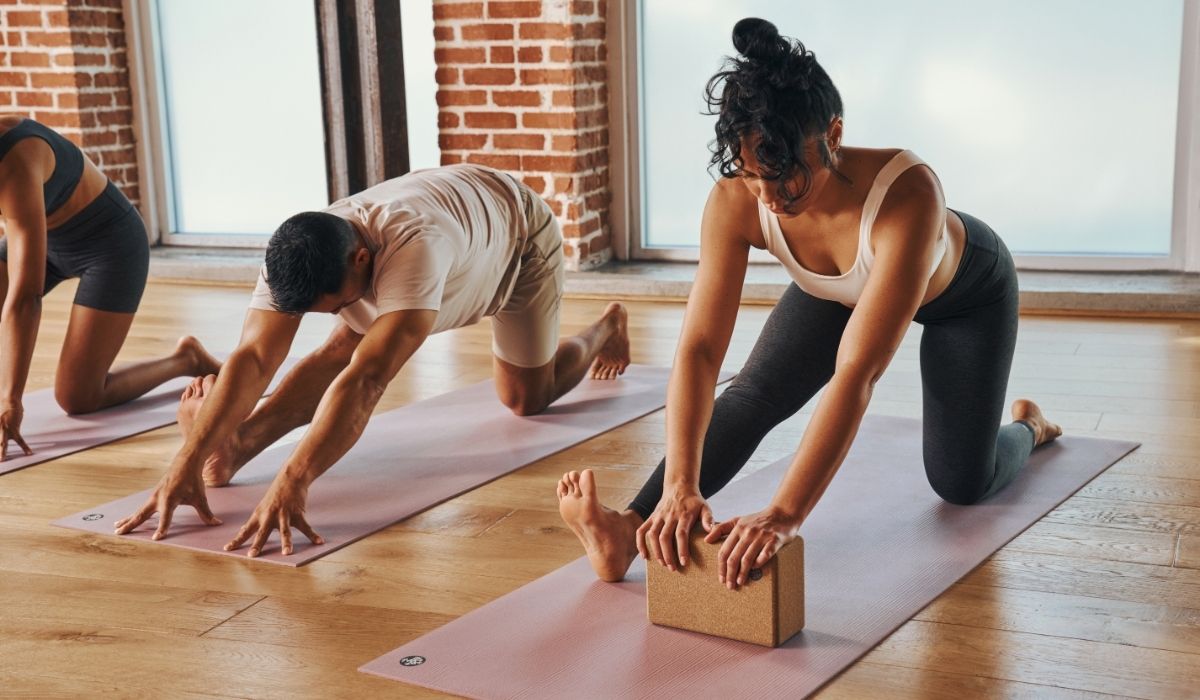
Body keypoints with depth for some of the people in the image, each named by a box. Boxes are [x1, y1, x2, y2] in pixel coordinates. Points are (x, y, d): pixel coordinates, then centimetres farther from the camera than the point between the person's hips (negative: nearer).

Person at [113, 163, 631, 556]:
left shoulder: (412, 248, -54)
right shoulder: (294, 258, -36)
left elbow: (367, 380, -62)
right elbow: (252, 359, -44)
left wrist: (291, 483, -71)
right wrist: (185, 465, -56)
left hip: (518, 231, -5)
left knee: (526, 397, 6)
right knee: (341, 350, -16)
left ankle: (606, 330, 33)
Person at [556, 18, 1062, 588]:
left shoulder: (907, 193, -47)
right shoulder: (735, 202, -35)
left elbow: (856, 373, -52)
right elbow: (699, 348, -38)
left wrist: (785, 514, -58)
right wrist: (680, 486, -51)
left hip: (965, 289, -2)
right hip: (839, 288, 3)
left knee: (962, 484, 1)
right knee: (751, 396, -21)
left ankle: (1027, 425, 33)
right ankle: (630, 531, -26)